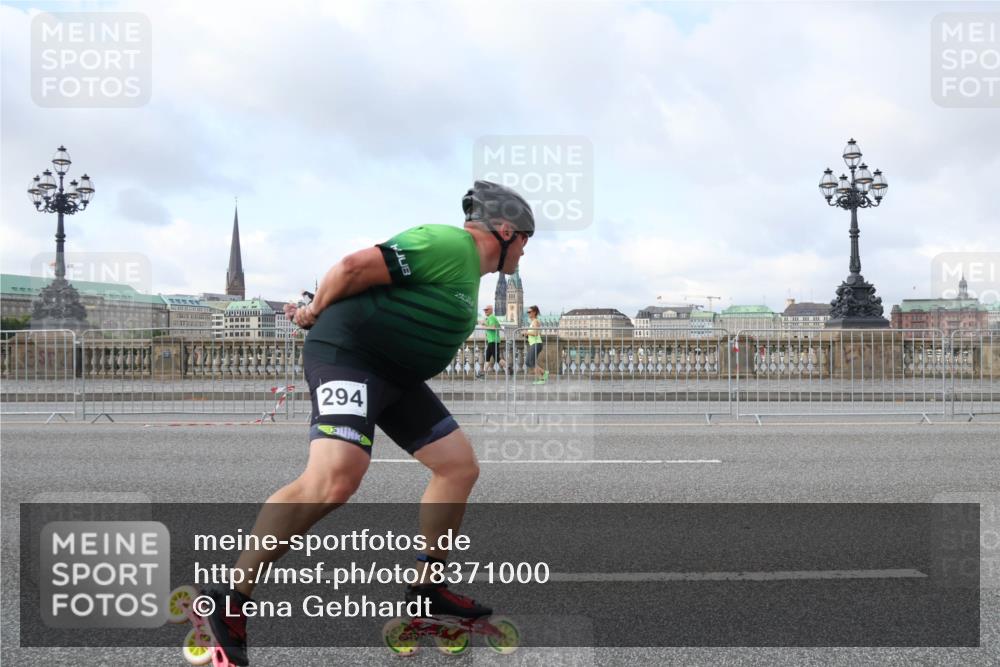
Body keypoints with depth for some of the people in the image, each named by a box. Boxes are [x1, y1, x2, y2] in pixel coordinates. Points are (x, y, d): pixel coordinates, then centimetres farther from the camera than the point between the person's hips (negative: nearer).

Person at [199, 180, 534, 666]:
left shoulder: (469, 267, 20)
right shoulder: (449, 244, -14)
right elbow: (355, 266, -20)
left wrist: (316, 313, 21)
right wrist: (316, 313, -4)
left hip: (395, 375, 11)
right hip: (348, 356, -11)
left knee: (460, 466, 9)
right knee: (335, 477, -28)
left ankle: (426, 587, 20)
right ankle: (230, 598, -19)